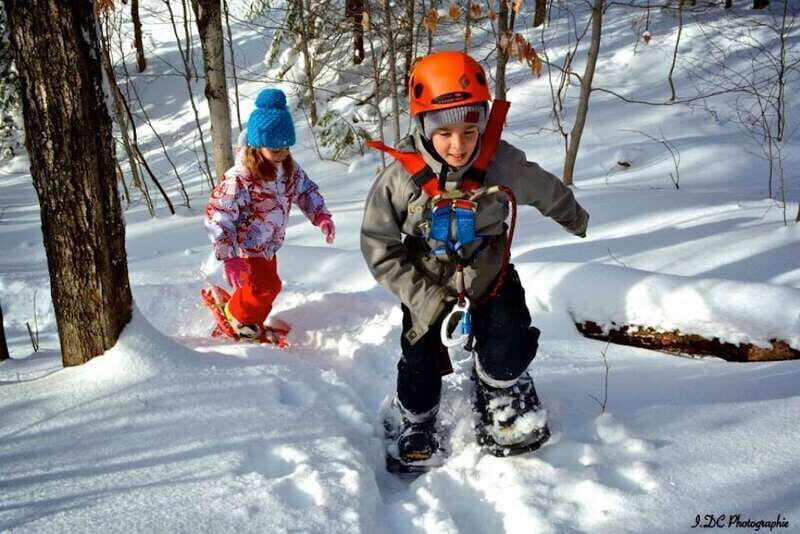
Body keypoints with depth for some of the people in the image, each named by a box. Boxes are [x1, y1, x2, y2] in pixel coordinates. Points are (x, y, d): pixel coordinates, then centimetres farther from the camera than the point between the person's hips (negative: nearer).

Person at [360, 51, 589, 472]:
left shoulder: (502, 163, -23)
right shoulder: (401, 177, -26)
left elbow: (547, 192, -1)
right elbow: (380, 249, -17)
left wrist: (575, 219, 19)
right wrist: (427, 299, -21)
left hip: (489, 273, 0)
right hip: (429, 284, 0)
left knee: (507, 347, -11)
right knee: (421, 360, 8)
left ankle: (501, 396, 24)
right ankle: (413, 421, 37)